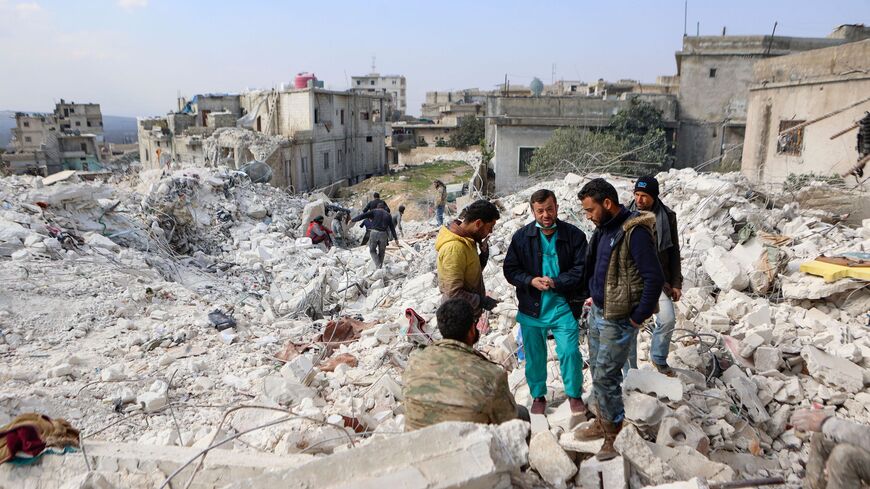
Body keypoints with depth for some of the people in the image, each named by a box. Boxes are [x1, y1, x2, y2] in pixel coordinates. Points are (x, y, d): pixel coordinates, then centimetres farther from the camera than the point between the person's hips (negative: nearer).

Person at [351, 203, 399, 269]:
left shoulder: (374, 211, 8)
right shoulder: (388, 215, 15)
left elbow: (363, 215, 1)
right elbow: (392, 228, 13)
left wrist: (352, 220, 10)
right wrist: (396, 238, 16)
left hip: (374, 233, -2)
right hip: (383, 234, 2)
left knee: (372, 250, 14)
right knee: (381, 252, 17)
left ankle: (378, 265, -4)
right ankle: (379, 267, 20)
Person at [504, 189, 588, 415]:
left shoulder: (574, 235, -5)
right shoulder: (522, 236, -1)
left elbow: (581, 270, -6)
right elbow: (510, 270, 1)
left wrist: (555, 283, -18)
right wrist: (531, 281, -15)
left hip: (564, 306, -1)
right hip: (532, 307, 2)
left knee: (570, 352, -2)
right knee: (534, 355, 12)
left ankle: (574, 394, 22)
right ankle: (538, 396, 32)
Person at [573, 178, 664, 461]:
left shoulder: (634, 231, -20)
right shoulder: (604, 228, 7)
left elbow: (655, 278, -23)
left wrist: (639, 317, -17)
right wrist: (595, 298, 15)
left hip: (618, 319, -8)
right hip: (597, 311, 9)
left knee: (605, 377, -3)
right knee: (597, 370, 17)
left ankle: (615, 435, 14)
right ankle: (603, 422, 33)